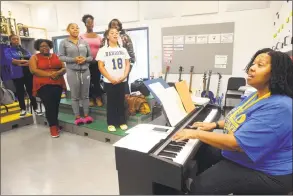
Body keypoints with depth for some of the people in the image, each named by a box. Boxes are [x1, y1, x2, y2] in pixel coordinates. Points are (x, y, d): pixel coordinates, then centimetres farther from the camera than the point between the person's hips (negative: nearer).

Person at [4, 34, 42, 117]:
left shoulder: (25, 50, 14)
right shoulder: (8, 50, 5)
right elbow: (10, 60, -13)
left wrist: (18, 63, -16)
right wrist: (25, 61, -18)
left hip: (28, 73, 2)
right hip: (17, 75, -1)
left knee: (31, 91, 4)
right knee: (20, 92, 6)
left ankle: (35, 108, 11)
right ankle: (23, 109, 17)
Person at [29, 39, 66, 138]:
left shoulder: (56, 56, 17)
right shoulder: (34, 57, 8)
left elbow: (64, 68, 11)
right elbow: (34, 70, -6)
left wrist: (58, 73, -12)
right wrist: (49, 74, -16)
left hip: (57, 84, 3)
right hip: (43, 85, -3)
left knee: (55, 105, -1)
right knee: (49, 105, -11)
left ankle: (54, 123, 17)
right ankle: (53, 126, 1)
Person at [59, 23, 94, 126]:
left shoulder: (84, 42, 10)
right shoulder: (64, 42, 4)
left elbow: (90, 57, 11)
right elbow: (61, 57, -1)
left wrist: (85, 59, -10)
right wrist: (74, 59, -14)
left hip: (85, 71, 2)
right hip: (72, 72, -2)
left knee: (85, 95, 7)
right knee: (75, 96, 2)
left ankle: (86, 115, 17)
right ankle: (77, 117, 12)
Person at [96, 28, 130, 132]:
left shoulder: (123, 50, 10)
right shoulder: (103, 50, 0)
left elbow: (127, 64, 9)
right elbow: (101, 66, -5)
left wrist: (124, 76, -7)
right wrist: (111, 78, -13)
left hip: (122, 81, 3)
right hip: (109, 82, -3)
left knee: (121, 102, 8)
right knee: (111, 102, 4)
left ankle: (122, 122, 19)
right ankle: (111, 123, 14)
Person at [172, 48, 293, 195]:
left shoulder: (278, 107, -30)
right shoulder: (257, 96, 3)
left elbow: (238, 143, -34)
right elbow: (241, 120, 20)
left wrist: (196, 134, -28)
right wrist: (214, 125, 10)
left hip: (264, 172, -9)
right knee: (202, 151, 14)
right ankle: (194, 181, 34)